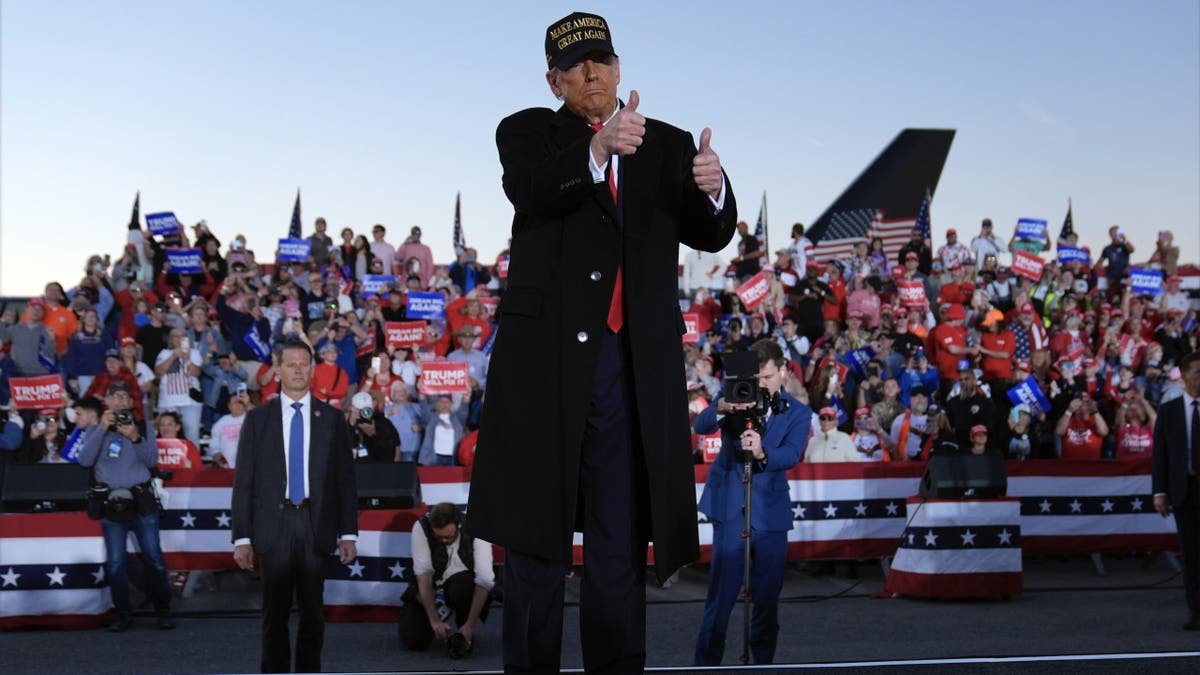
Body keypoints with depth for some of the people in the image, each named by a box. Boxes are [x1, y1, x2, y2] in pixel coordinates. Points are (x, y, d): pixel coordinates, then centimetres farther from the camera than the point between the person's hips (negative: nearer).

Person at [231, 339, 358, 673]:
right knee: (275, 611, 5)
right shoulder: (257, 419, 5)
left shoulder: (331, 419, 6)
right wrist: (242, 537, -3)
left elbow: (345, 479, 6)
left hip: (316, 524, 1)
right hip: (274, 524, 0)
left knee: (312, 610, 6)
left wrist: (348, 534, 0)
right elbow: (243, 482, 3)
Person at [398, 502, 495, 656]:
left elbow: (484, 581, -26)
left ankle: (466, 635, -8)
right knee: (413, 640, -16)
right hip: (429, 588, 2)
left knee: (461, 588, -36)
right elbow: (423, 574, -23)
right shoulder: (421, 527, -22)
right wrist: (435, 620, -28)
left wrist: (470, 625, -32)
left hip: (463, 586, -1)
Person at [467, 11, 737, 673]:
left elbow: (711, 235, 2)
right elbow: (530, 191, -15)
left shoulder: (668, 145, 14)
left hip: (631, 361, 2)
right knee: (536, 534, 6)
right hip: (544, 357, -1)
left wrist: (712, 190, -22)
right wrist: (598, 151, -34)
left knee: (620, 539, 6)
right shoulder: (526, 131, 8)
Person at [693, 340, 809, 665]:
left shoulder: (798, 413, 3)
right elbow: (700, 426, -15)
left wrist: (762, 453, -37)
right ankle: (706, 662, 4)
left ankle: (764, 661, 21)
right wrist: (721, 408, -37)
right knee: (721, 596, -4)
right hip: (730, 510, -1)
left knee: (768, 598, 7)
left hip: (771, 513, 1)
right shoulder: (735, 397, 2)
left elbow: (791, 455, -15)